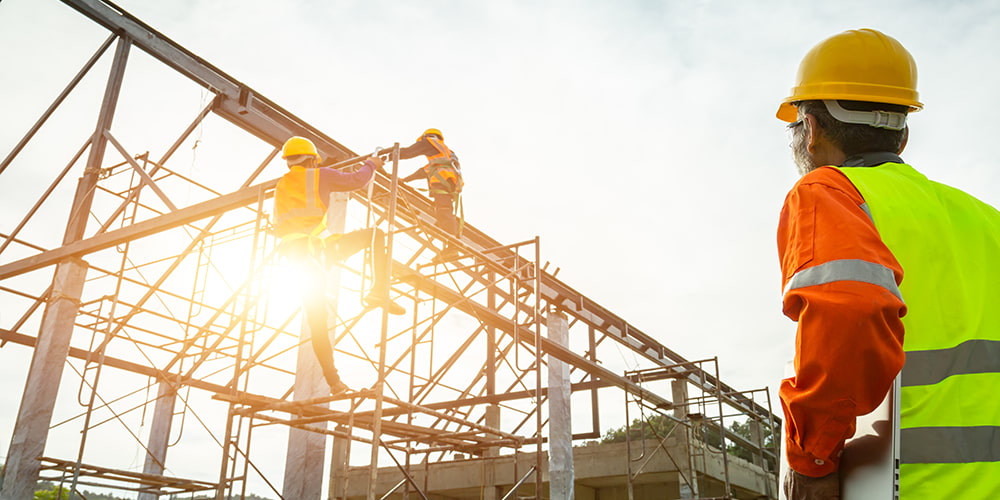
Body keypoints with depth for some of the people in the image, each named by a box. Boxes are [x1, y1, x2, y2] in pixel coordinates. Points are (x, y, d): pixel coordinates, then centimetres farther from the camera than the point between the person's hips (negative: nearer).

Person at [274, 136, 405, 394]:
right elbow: (357, 180, 7)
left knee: (316, 323, 10)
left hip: (297, 258, 6)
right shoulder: (319, 175, 7)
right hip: (319, 248, -6)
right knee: (376, 233, 7)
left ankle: (333, 380, 10)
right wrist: (370, 165, 27)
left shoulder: (280, 187, 24)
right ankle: (378, 291, -10)